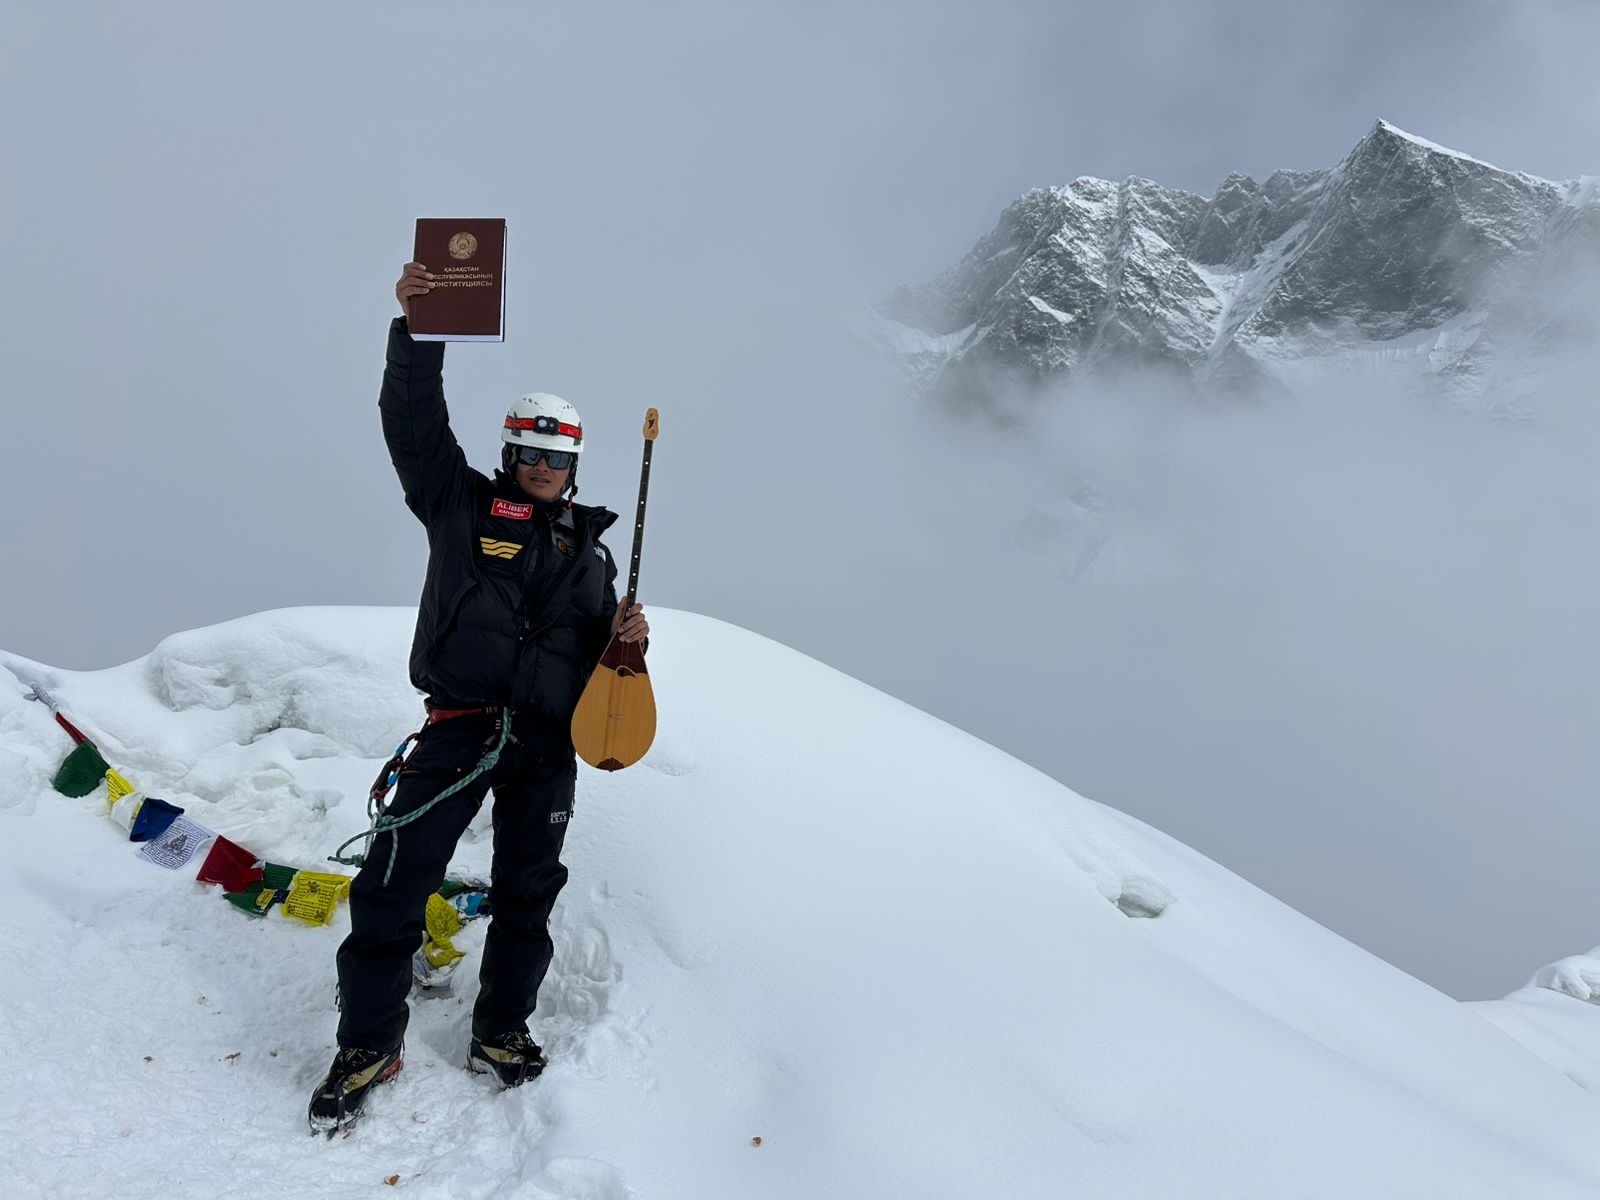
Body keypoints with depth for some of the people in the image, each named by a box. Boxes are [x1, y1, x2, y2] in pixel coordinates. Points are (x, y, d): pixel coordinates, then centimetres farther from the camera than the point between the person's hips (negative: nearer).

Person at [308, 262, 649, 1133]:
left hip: (548, 741, 3)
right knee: (395, 882, -6)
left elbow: (598, 650, 18)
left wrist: (627, 637, -5)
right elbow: (413, 424, -6)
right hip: (461, 724, -2)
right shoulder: (462, 504, 7)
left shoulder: (588, 546, 14)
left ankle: (500, 1033, 28)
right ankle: (368, 1043, 12)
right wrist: (415, 329, -17)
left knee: (528, 893, 10)